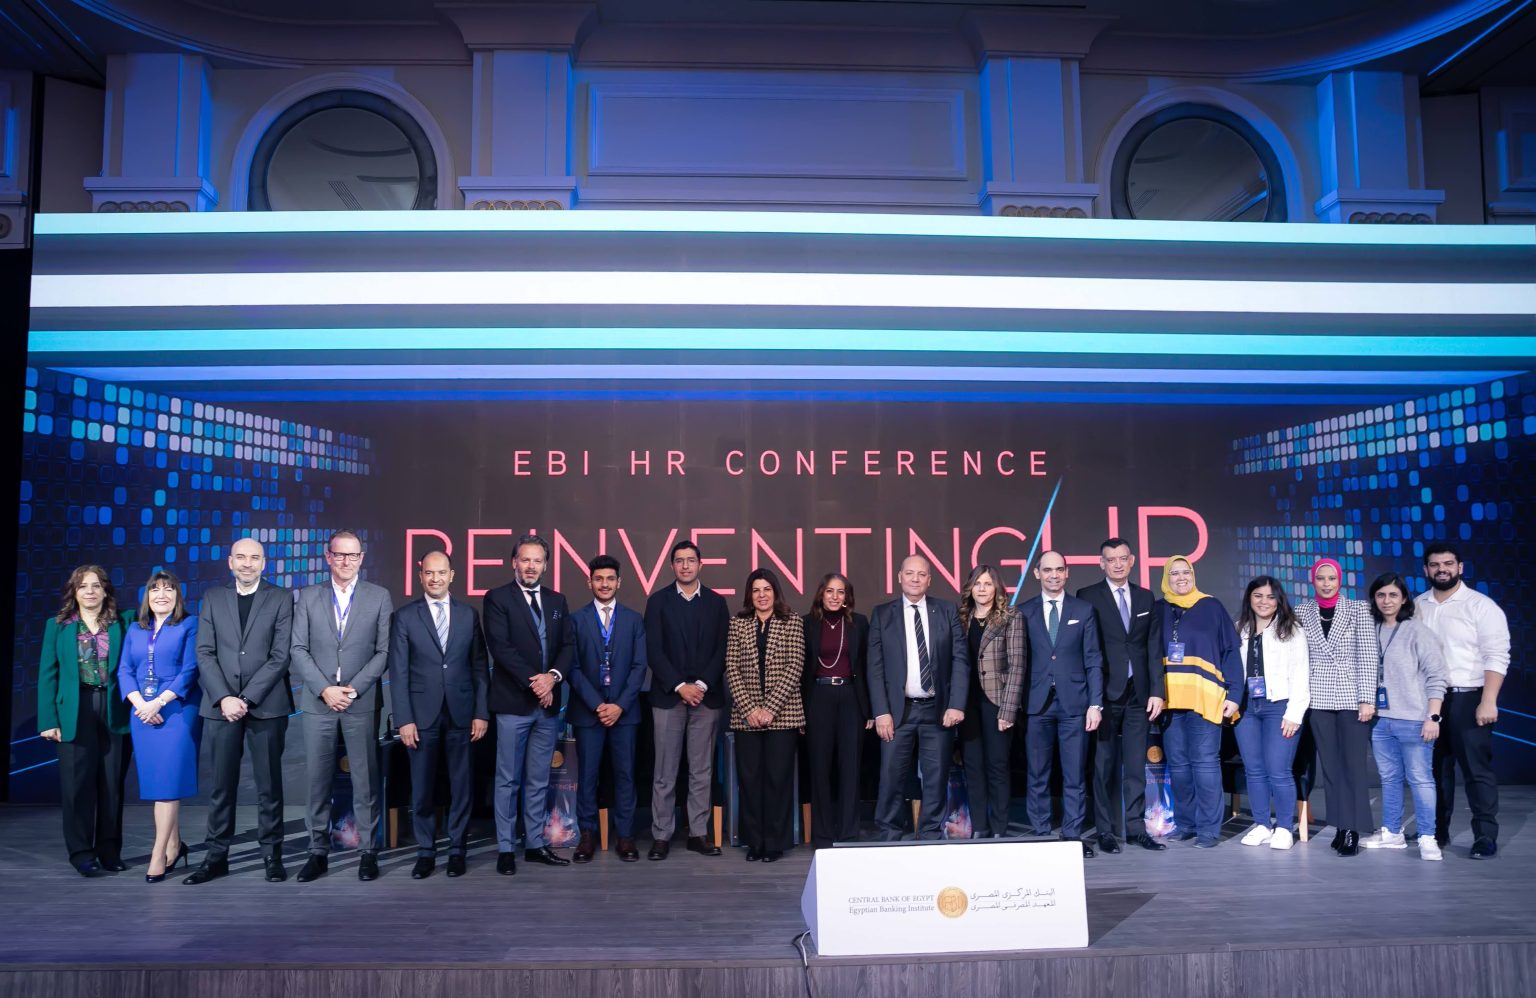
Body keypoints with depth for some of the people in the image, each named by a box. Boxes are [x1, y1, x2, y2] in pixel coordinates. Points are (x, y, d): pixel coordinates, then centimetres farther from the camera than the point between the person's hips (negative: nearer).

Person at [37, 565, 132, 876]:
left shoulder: (119, 625, 6)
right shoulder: (58, 625, 4)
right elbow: (48, 674, 2)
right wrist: (48, 719, -4)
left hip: (113, 712, 1)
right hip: (75, 713, -1)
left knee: (112, 783, 4)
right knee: (78, 783, 1)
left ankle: (109, 849, 14)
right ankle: (81, 852, 10)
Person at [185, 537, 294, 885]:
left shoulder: (281, 598, 2)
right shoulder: (212, 598, 9)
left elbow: (280, 656, -5)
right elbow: (205, 654, 2)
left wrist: (247, 698, -13)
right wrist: (224, 698, -10)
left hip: (266, 706, -2)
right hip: (221, 705, 2)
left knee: (269, 784, 4)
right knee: (221, 785, 6)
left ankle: (272, 855, 12)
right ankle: (216, 857, 15)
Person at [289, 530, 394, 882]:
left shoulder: (379, 597, 4)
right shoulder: (308, 596, 7)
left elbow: (384, 651, -1)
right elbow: (298, 649, 2)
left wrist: (354, 688, -10)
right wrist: (325, 689, -9)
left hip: (362, 703, -1)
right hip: (317, 703, 1)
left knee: (365, 780, 2)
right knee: (318, 780, 5)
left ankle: (368, 851, 10)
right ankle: (318, 852, 14)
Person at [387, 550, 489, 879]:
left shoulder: (469, 614, 6)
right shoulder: (404, 616, 1)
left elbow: (480, 667, 6)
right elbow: (398, 672, -2)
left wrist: (482, 713, 0)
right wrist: (404, 719, -7)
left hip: (462, 714, 1)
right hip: (422, 715, -1)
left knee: (462, 787, 5)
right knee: (422, 788, 6)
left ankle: (457, 850, 17)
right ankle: (425, 852, 18)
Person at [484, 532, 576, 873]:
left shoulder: (557, 601, 13)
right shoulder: (498, 598, -2)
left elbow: (568, 645, 8)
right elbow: (501, 646, -12)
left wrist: (553, 676, -10)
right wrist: (532, 680, -15)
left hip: (548, 703, 5)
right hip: (513, 703, -5)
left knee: (539, 780, 11)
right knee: (508, 780, 2)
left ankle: (535, 844, 19)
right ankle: (506, 849, 10)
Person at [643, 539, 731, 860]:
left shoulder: (716, 602, 8)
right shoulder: (658, 601, 3)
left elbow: (722, 650, 3)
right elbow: (654, 651, -3)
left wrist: (702, 685, -9)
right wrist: (680, 686, -11)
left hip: (707, 696, 2)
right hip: (668, 697, -2)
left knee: (702, 772, 6)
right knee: (665, 773, 1)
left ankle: (698, 833, 13)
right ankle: (661, 836, 8)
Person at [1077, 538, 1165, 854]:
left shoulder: (1146, 598, 12)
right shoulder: (1088, 597, -1)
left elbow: (1154, 648, 9)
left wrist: (1157, 691, 2)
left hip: (1138, 694, 4)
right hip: (1104, 694, -3)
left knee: (1136, 765, 7)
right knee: (1103, 765, 2)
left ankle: (1136, 828, 15)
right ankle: (1105, 831, 9)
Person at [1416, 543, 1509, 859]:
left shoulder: (1481, 606, -5)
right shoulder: (1418, 607, 10)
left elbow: (1496, 657, -10)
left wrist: (1488, 702, -17)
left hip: (1468, 699, -5)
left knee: (1477, 770, -3)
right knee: (1436, 769, 11)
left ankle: (1486, 837, 5)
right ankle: (1437, 832, 20)